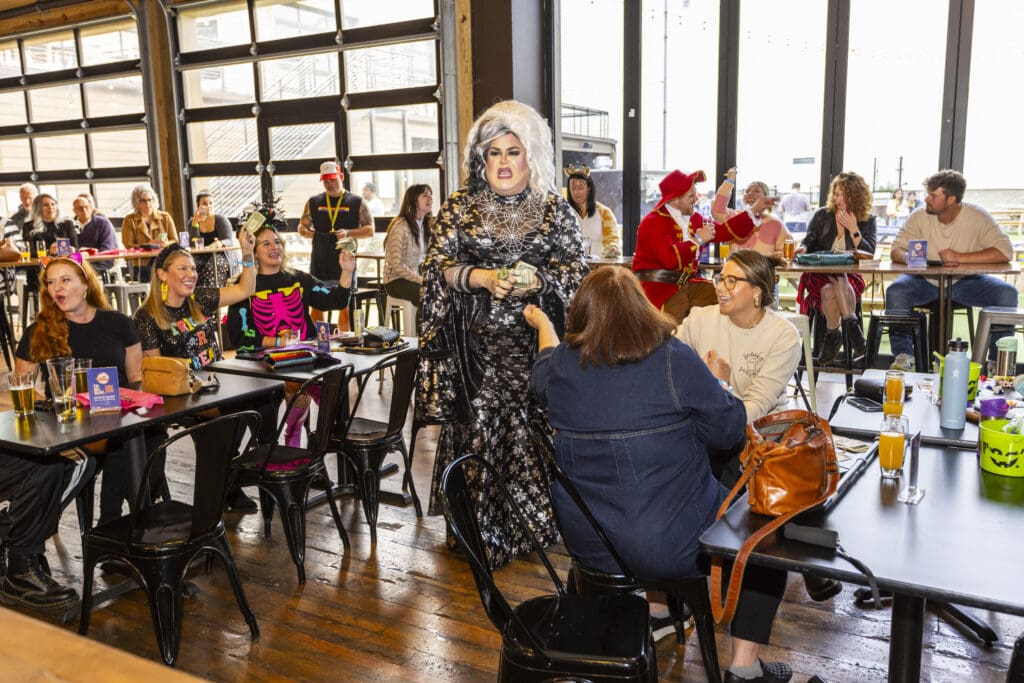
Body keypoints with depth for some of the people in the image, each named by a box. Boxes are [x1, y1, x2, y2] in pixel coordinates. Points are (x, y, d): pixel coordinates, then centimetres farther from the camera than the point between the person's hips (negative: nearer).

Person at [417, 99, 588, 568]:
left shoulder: (556, 210, 8)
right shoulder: (459, 208, 8)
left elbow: (576, 271, 4)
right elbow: (438, 265, 1)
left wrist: (538, 281, -15)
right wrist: (482, 278, -15)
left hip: (536, 341, 0)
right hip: (477, 345, 0)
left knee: (533, 423, -2)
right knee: (477, 425, 0)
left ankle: (533, 524, 14)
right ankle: (479, 530, 13)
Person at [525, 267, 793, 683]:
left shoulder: (560, 365, -7)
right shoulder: (675, 360, -19)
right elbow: (728, 430, -11)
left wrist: (543, 324, 36)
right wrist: (715, 386, 9)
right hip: (669, 545, -5)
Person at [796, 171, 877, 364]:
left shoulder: (868, 220, 8)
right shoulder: (822, 215, 9)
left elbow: (869, 256, 0)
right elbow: (808, 242, 9)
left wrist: (854, 229, -10)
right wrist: (803, 249, -16)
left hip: (850, 275, 0)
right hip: (819, 274, 0)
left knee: (839, 281, -36)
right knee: (829, 290, -35)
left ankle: (832, 335, -26)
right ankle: (851, 325, -17)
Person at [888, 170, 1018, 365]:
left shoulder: (977, 216, -11)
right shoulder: (919, 217, -7)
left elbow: (1005, 252, -18)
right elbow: (896, 250, -8)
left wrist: (960, 257, -26)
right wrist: (907, 257, -34)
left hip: (965, 282, 0)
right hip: (925, 281, 0)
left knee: (1007, 293, -23)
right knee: (895, 292, -29)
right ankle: (903, 354, -16)